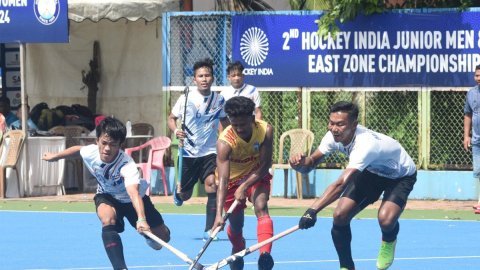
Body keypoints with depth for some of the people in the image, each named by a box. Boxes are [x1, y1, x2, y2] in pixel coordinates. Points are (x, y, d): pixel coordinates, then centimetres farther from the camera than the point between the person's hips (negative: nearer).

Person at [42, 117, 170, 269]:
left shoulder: (127, 165, -43)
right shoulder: (90, 152, -28)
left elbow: (134, 193, -59)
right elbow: (78, 149, -1)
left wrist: (142, 220, -74)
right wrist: (55, 156, 15)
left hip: (131, 200, -2)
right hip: (107, 196, 2)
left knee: (163, 238, 5)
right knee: (108, 220, -34)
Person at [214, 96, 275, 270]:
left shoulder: (265, 131, -27)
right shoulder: (225, 142, -33)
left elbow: (265, 165, -21)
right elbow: (222, 180, -40)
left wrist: (244, 186, -33)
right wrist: (219, 214, -50)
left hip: (257, 175, 0)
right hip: (233, 178, 0)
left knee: (261, 207, -27)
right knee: (236, 224, 9)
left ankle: (265, 254, -41)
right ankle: (237, 253, 42)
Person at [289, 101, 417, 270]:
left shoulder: (365, 144, -43)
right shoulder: (334, 136, -21)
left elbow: (341, 184, -53)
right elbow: (312, 162, -12)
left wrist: (312, 211, -62)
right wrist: (301, 163, -39)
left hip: (401, 175, -6)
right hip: (371, 172, 6)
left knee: (386, 220, -32)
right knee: (340, 216, -13)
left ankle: (389, 241, 7)